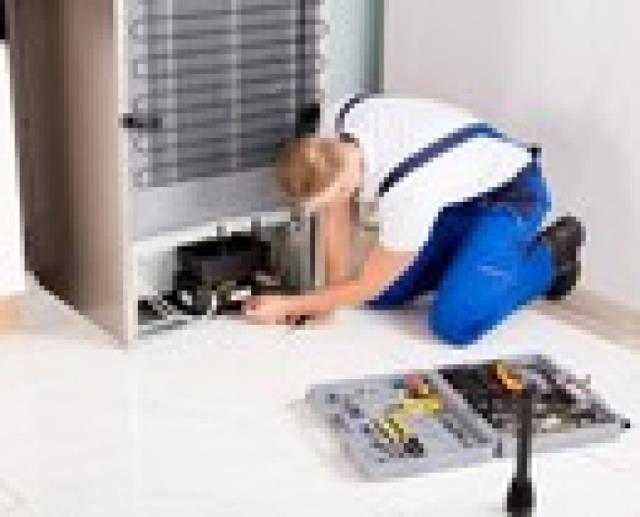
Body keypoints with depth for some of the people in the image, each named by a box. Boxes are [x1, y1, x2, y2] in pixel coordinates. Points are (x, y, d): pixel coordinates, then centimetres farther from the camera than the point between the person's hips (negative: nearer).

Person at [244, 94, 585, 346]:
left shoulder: (406, 193, -39)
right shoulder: (335, 124, -21)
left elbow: (366, 287, -24)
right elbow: (336, 215, -5)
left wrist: (289, 307, -16)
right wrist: (333, 293, -6)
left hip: (511, 194, -7)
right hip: (458, 194, 8)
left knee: (454, 324, -21)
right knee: (382, 296, 3)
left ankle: (550, 256, 1)